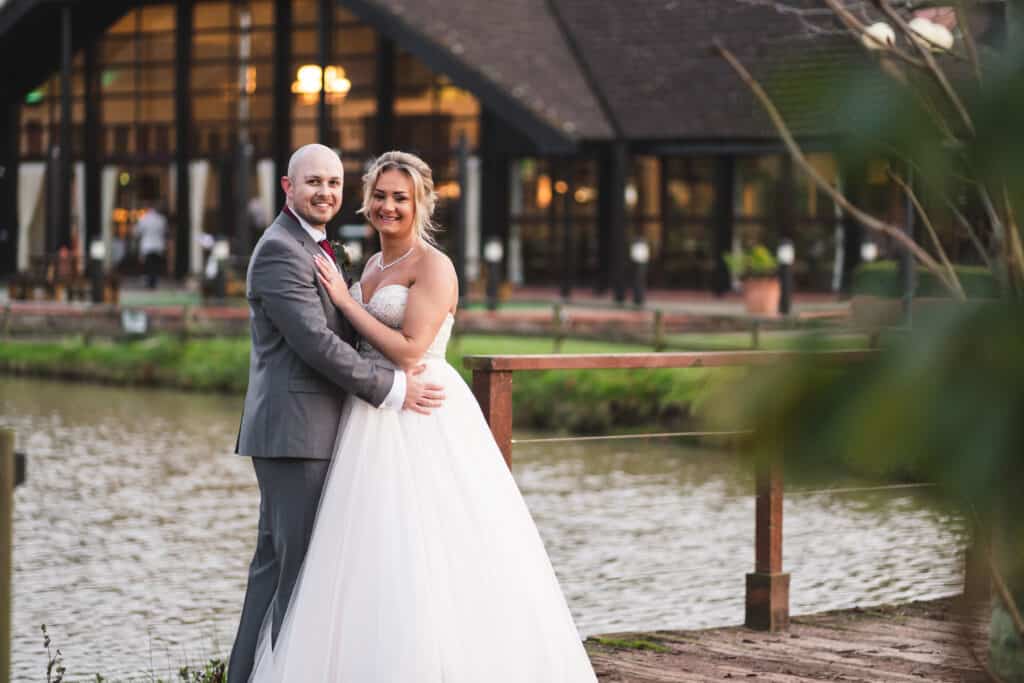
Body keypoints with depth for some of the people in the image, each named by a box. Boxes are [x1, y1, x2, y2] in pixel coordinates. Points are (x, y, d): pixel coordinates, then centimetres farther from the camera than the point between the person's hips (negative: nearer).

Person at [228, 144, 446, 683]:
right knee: (304, 564, -6)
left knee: (276, 560, 13)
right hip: (294, 431, -10)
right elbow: (315, 342, -20)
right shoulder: (280, 251, -13)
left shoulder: (314, 247, 19)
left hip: (303, 430, 10)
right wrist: (392, 389, -16)